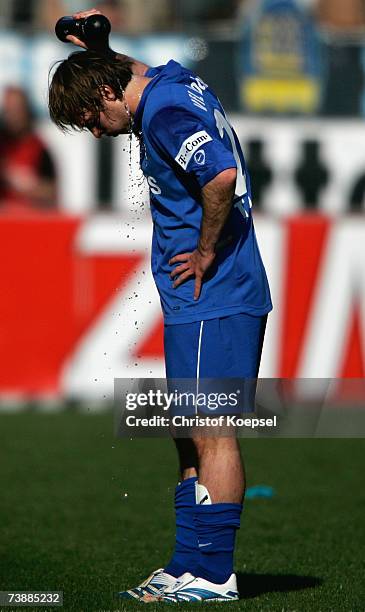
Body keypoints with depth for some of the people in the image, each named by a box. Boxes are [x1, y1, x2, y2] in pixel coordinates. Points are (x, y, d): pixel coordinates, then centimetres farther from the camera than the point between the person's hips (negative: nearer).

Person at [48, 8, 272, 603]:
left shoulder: (164, 113, -16)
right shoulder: (177, 83, 14)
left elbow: (220, 175, -32)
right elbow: (141, 71, 42)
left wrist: (206, 253, -21)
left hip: (210, 301, -10)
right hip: (208, 302, 10)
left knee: (211, 433, -6)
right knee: (193, 435, 13)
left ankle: (213, 575, -3)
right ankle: (189, 567, 19)